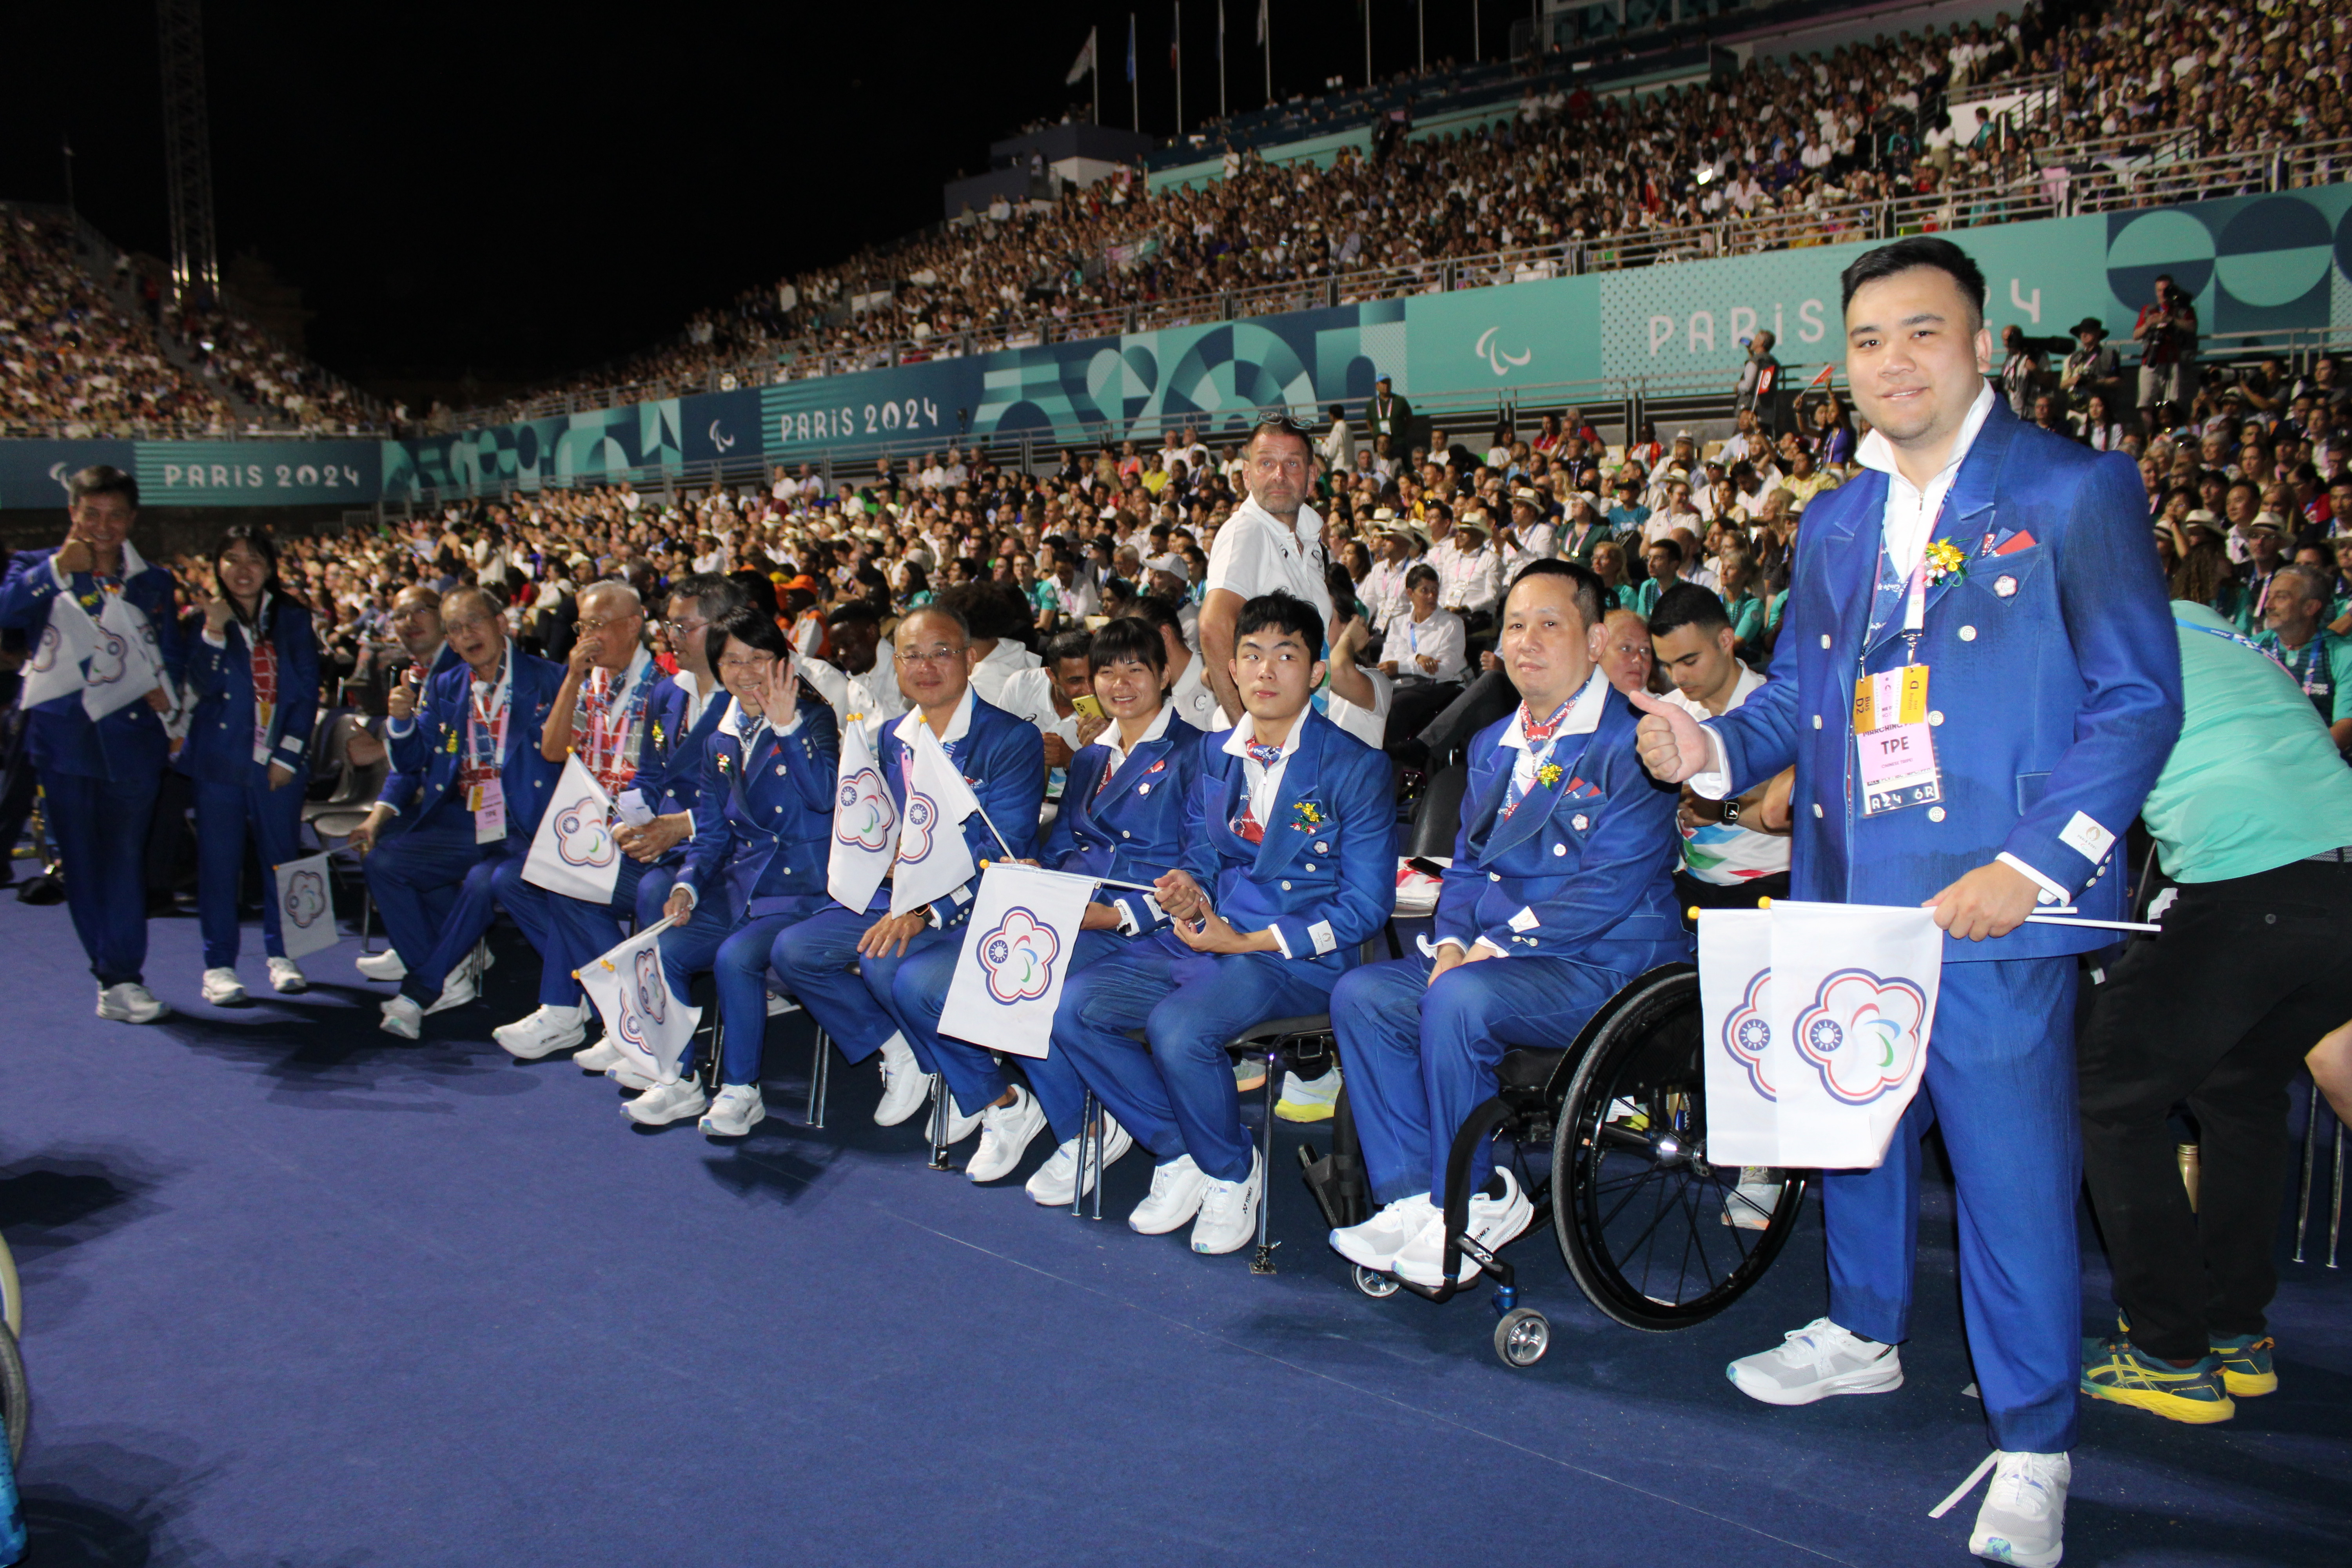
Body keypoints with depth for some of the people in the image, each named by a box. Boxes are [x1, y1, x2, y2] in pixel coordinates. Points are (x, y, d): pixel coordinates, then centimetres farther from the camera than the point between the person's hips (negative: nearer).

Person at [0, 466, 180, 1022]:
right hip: (61, 736, 0)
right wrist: (58, 568, -19)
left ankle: (120, 979, -4)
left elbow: (171, 652, 17)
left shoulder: (153, 582, 13)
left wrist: (162, 688, -2)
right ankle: (118, 976, 10)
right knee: (80, 861, 3)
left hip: (130, 737, 0)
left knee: (124, 857, -5)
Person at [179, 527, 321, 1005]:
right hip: (220, 759, -1)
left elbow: (308, 691, 3)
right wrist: (214, 631, -21)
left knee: (282, 857, 5)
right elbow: (203, 687, -9)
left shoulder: (293, 618, 5)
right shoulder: (204, 619, 2)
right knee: (219, 862, 0)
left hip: (279, 762, 1)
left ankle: (281, 954, 17)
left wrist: (288, 756, -4)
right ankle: (219, 965, 5)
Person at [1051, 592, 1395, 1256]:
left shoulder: (1355, 767, -6)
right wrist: (1188, 894, -8)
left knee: (1177, 1026, -32)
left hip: (1300, 957, -6)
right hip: (1208, 933, 6)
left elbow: (1364, 906, -8)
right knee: (1074, 1007, -14)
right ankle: (1178, 1153, 2)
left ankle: (1230, 1171, -3)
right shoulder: (1214, 755, 12)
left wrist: (1247, 943, -14)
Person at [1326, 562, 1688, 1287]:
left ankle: (1473, 1200, -11)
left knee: (1461, 1000, -32)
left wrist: (1493, 949, -18)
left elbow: (1611, 883, -18)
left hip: (1605, 965, -8)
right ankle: (1413, 1201, -7)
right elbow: (1467, 862, 18)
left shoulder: (1631, 743, -9)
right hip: (1491, 956, 8)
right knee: (1360, 994, -9)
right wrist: (1452, 943, -3)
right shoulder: (1492, 746, 18)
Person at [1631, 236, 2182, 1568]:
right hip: (1848, 898, 6)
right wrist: (1712, 749, -5)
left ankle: (2035, 1447, 16)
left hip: (1994, 909, -6)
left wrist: (2029, 866, -19)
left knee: (2015, 1171, -2)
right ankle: (1867, 1334, 44)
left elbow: (2140, 700, -9)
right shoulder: (1834, 523, 13)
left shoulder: (2075, 492, -5)